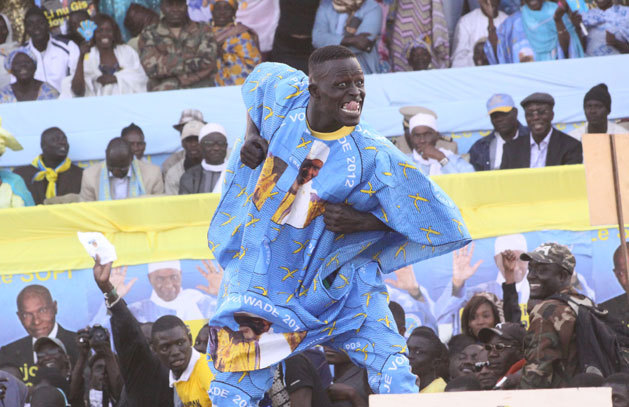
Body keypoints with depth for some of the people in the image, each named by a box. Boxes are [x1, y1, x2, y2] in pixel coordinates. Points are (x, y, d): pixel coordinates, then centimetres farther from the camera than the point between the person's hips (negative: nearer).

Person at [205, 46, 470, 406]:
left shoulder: (374, 157, -21)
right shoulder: (283, 93, -12)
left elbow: (433, 217, -14)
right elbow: (256, 81, 15)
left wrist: (362, 221, -24)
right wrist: (252, 137, -1)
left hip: (340, 284, -2)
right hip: (262, 279, 2)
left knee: (395, 377, -17)